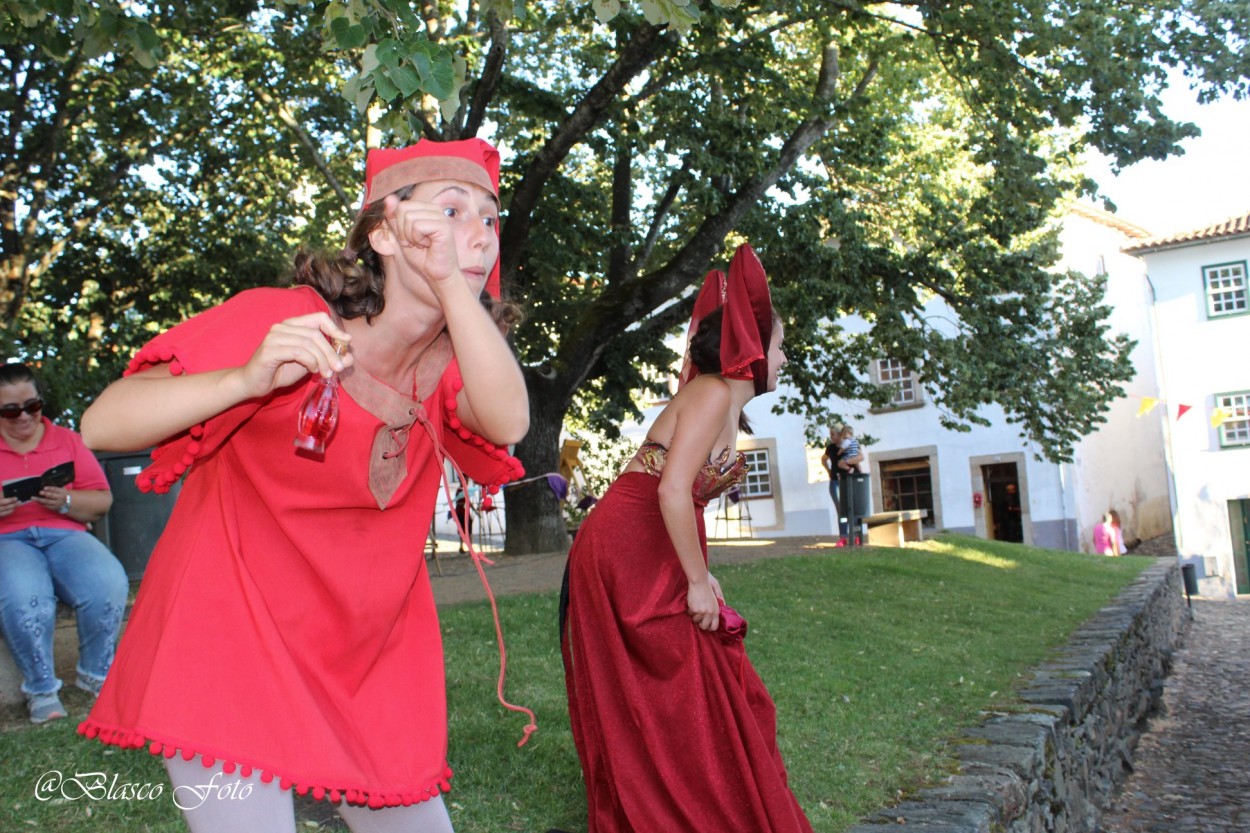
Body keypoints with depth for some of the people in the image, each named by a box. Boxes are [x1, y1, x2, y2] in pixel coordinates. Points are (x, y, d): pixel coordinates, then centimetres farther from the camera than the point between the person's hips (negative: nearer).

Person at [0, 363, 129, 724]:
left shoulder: (68, 441, 17)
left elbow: (102, 501, 11)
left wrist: (66, 502, -11)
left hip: (64, 534, 2)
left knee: (109, 584, -32)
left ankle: (94, 673, -7)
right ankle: (40, 688, -14)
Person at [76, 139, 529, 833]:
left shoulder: (450, 357, -4)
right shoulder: (284, 320, -17)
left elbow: (509, 423, -26)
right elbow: (103, 424, -19)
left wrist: (449, 278, -32)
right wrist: (248, 378, -36)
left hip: (370, 659, 5)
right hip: (233, 637, -4)